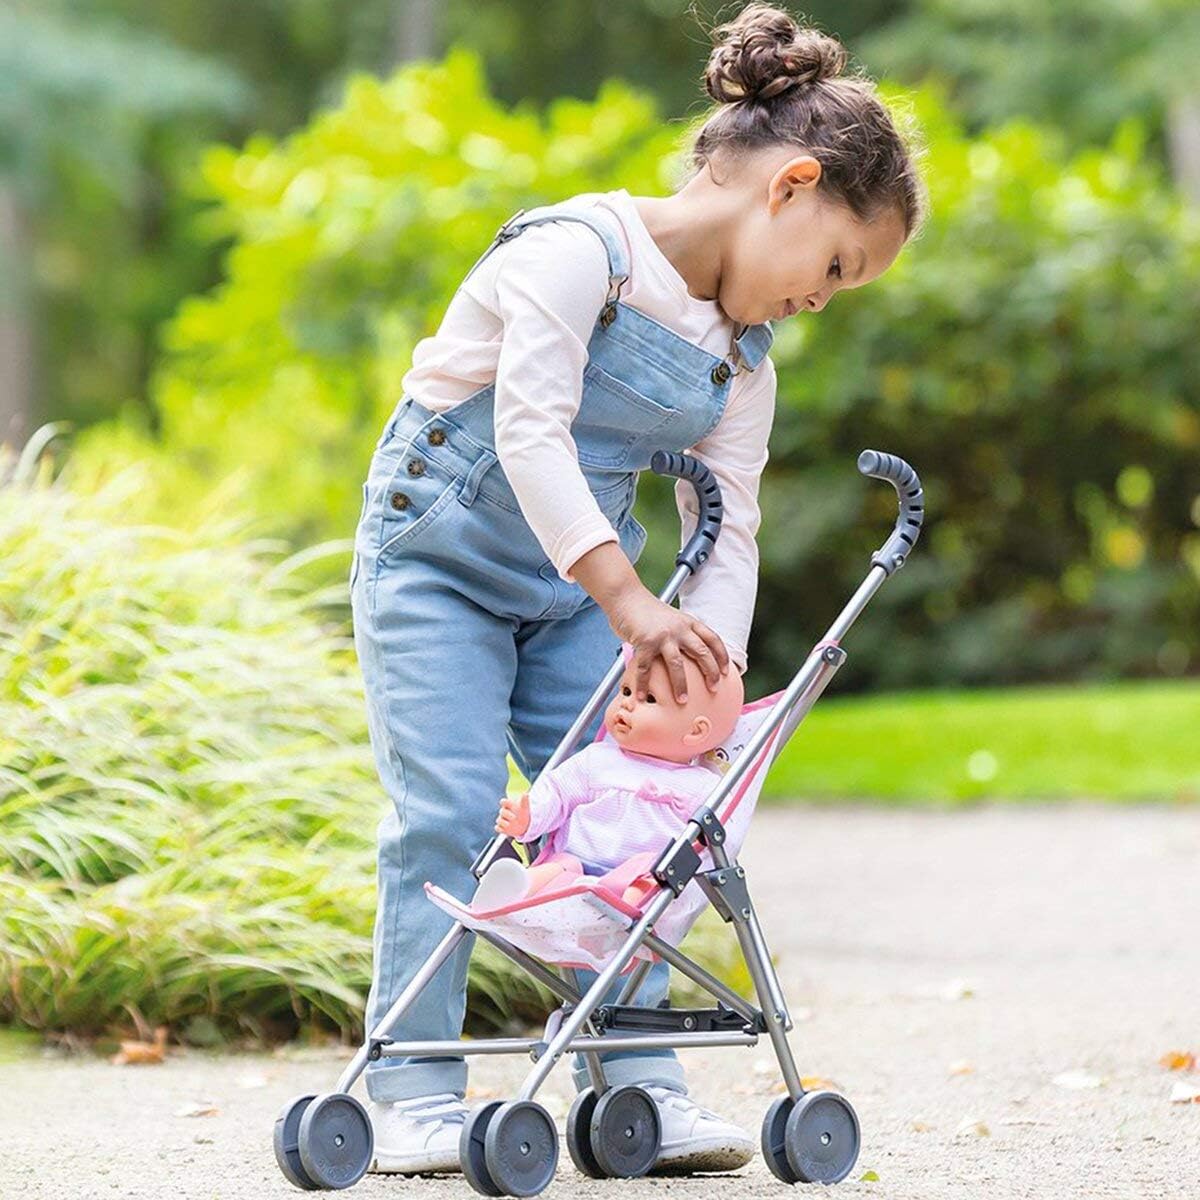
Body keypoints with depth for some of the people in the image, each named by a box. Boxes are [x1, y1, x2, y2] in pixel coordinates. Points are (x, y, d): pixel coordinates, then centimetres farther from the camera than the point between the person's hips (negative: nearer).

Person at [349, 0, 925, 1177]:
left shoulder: (742, 360, 3)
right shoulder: (578, 250, -21)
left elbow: (728, 532, 0)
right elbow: (530, 430, -30)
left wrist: (708, 670, -17)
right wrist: (630, 602, -37)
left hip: (574, 587, 7)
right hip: (437, 560, -7)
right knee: (447, 813, -12)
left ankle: (634, 1082, 5)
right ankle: (414, 1092, -4)